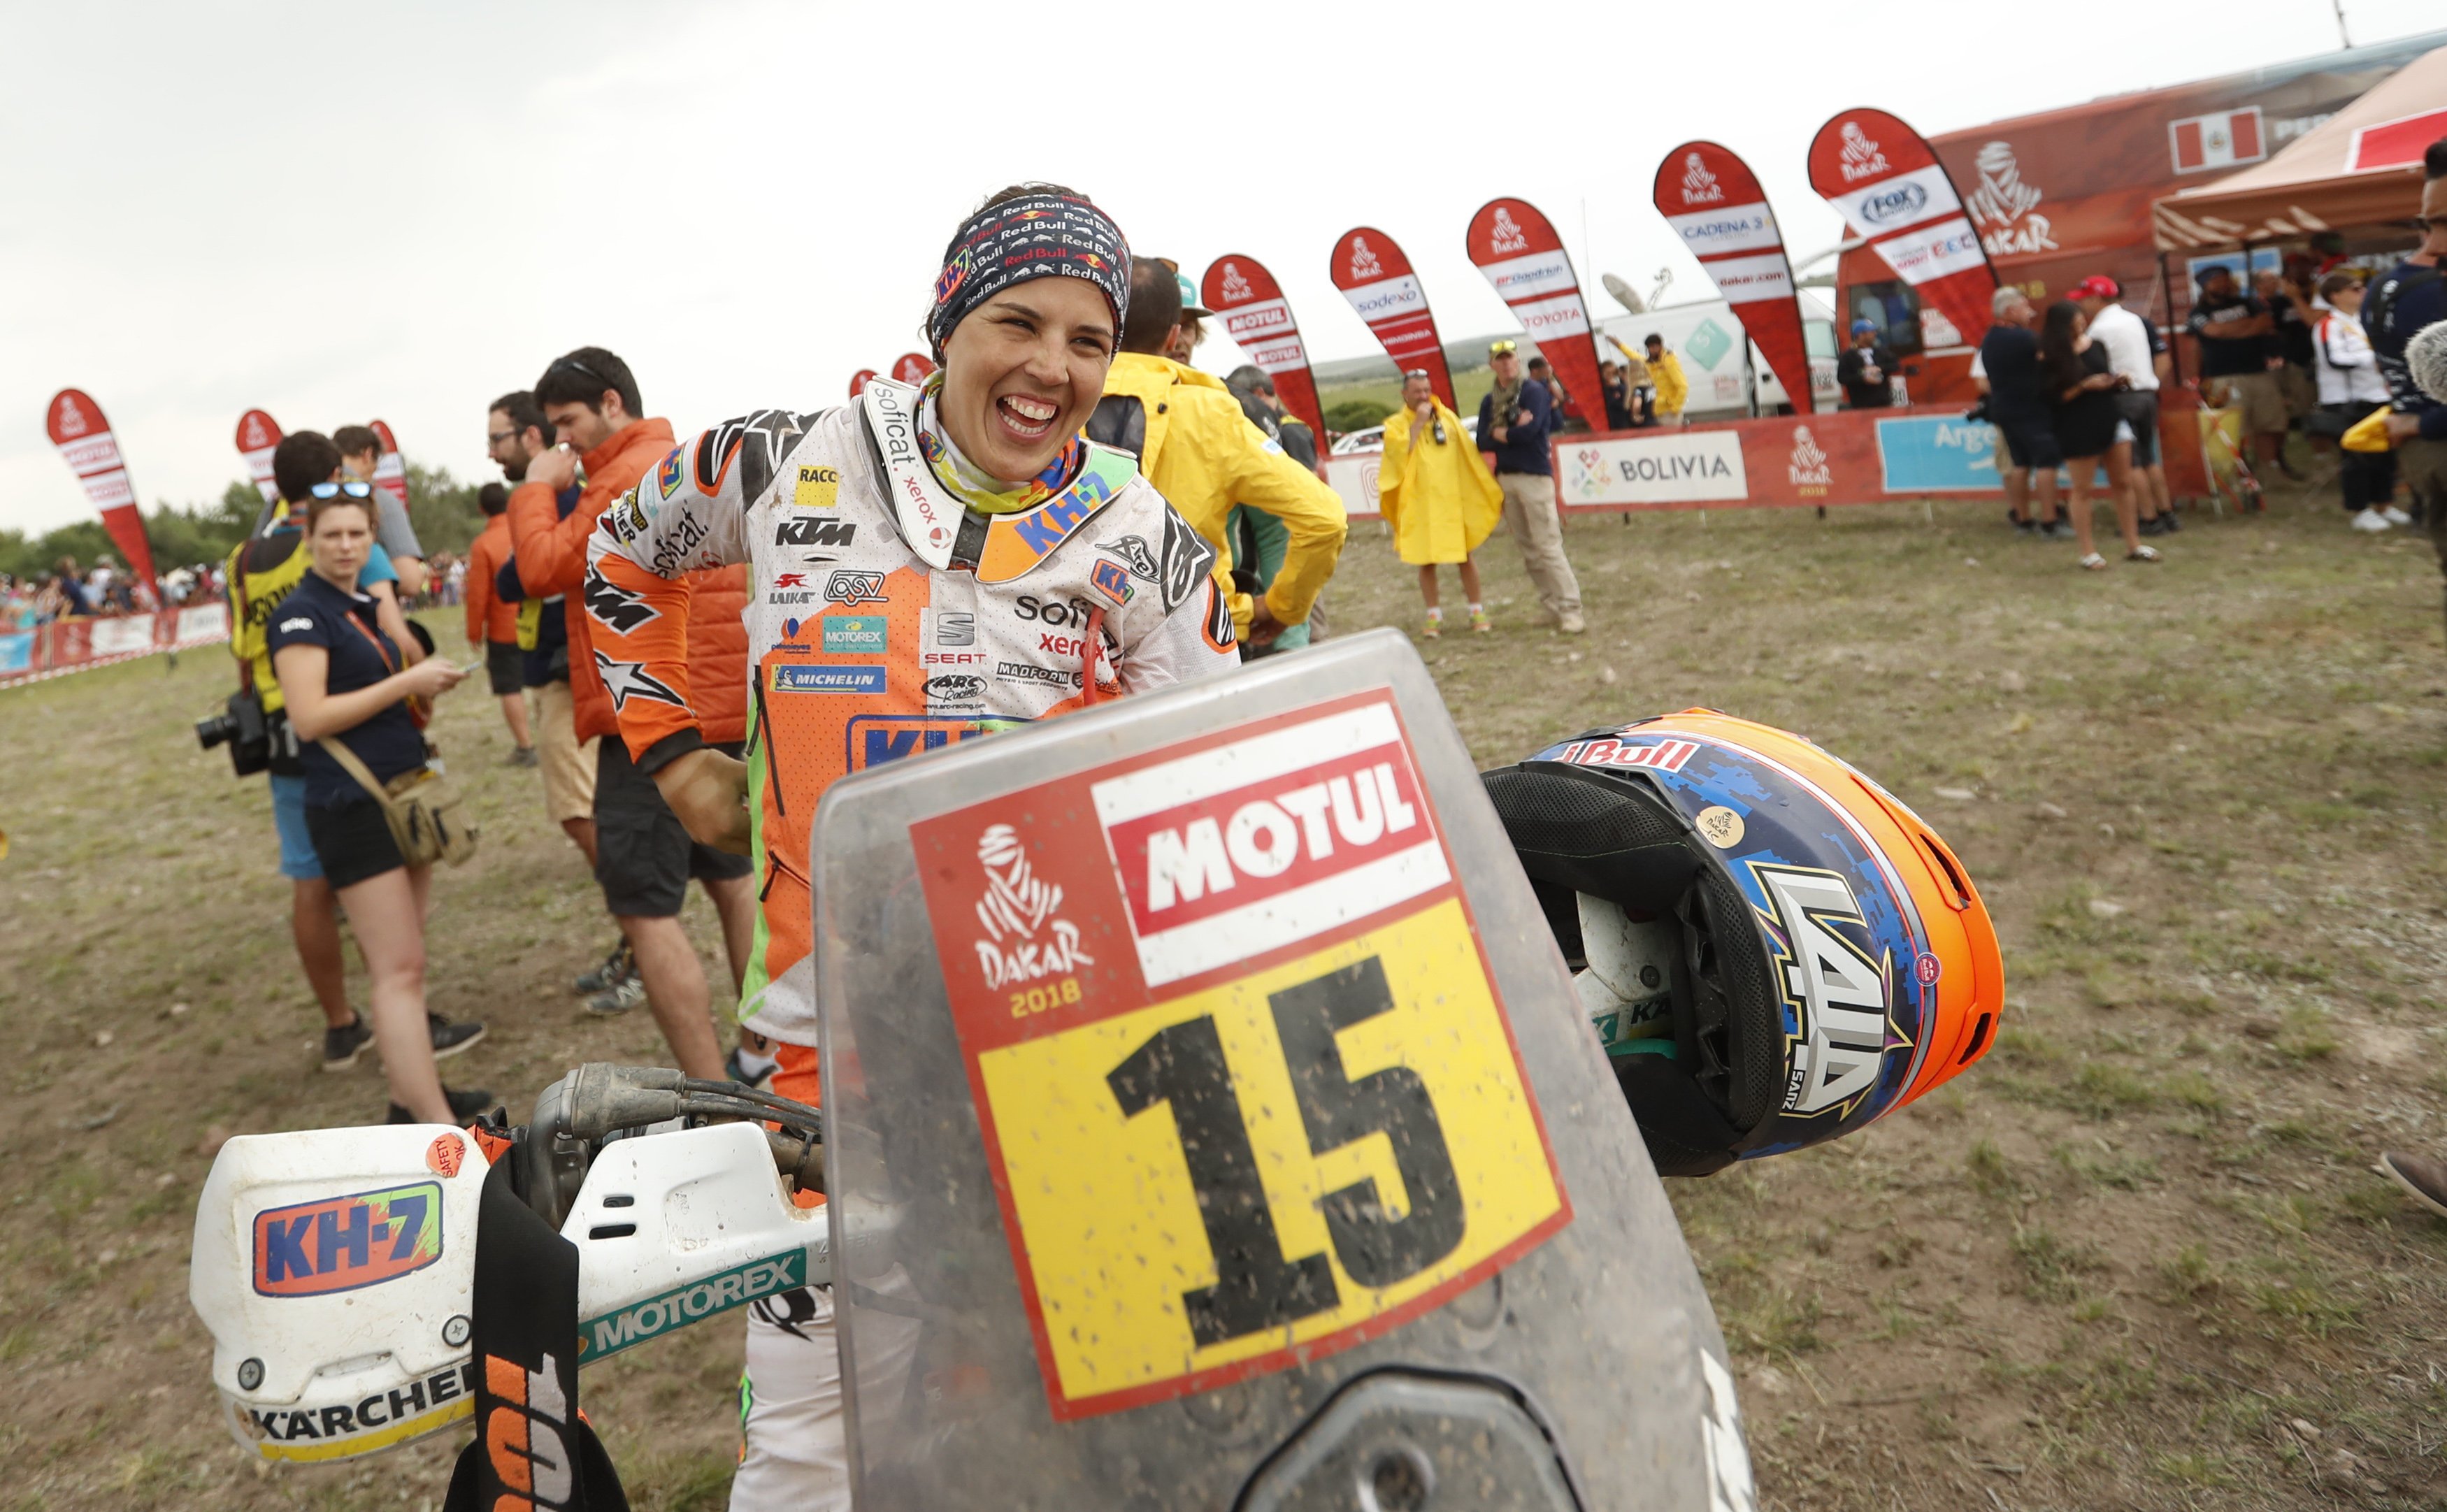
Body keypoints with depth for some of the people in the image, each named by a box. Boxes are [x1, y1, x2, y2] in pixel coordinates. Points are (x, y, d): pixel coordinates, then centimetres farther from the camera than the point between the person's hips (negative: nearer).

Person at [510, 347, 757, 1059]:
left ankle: (713, 1104, -6)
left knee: (643, 909, -6)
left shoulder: (631, 474, -13)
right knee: (731, 878, 19)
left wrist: (538, 488, 1)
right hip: (721, 704, 10)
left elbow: (543, 567, -12)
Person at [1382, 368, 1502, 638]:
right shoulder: (1396, 424, 2)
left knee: (1465, 556, 4)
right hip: (1419, 504, -1)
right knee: (1426, 561, 3)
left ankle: (1477, 612, 13)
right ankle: (1434, 617, 13)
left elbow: (1469, 456, 11)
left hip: (1453, 500, 2)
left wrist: (1490, 492, 11)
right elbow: (1399, 451, -18)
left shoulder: (1447, 417, 9)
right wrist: (1418, 422, -16)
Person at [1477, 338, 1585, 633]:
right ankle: (1553, 607, 14)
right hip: (1504, 479, 6)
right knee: (1528, 550, 7)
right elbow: (1483, 442, 2)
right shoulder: (1489, 401, 13)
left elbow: (1530, 431, -17)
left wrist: (1501, 434, -2)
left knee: (1548, 546, -11)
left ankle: (1570, 610, -9)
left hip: (1534, 476, -6)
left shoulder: (1534, 391, -4)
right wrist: (1514, 430, -11)